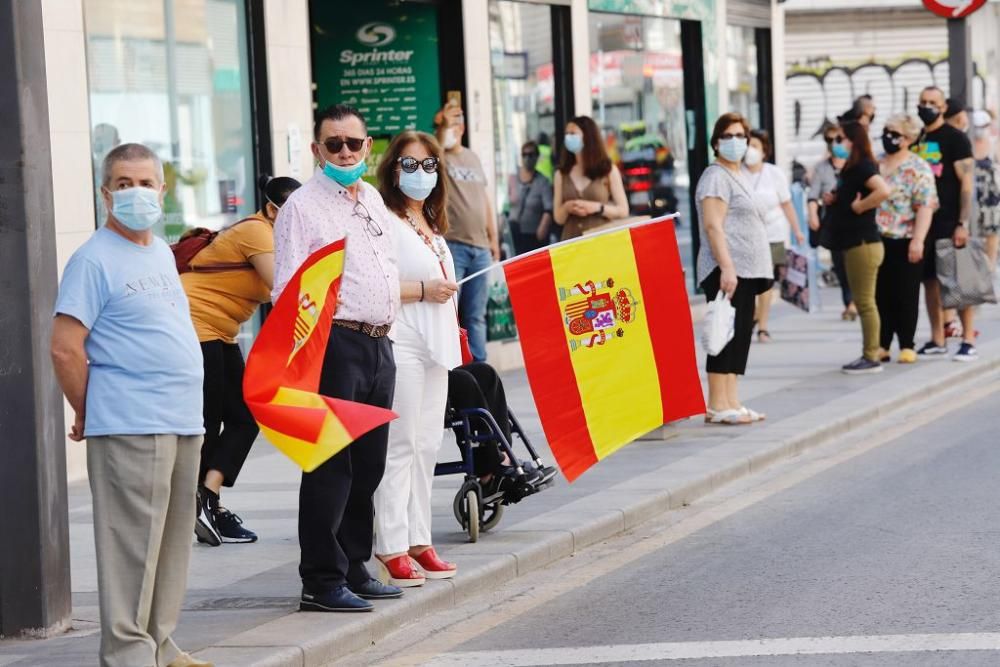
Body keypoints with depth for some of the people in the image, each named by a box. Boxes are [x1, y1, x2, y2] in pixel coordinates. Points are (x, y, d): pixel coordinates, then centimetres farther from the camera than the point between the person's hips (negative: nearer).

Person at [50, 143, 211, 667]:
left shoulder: (162, 253, 17)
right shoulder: (94, 259, -9)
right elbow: (65, 348, -13)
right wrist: (88, 415, -6)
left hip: (183, 423, 8)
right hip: (129, 428, -8)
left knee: (172, 543, 12)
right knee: (133, 543, -7)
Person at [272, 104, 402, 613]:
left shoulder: (373, 200, 17)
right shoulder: (303, 206, -6)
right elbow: (287, 291, -12)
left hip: (379, 343, 8)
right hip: (336, 344, -8)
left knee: (368, 464, 12)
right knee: (330, 465, -7)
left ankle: (353, 569, 20)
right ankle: (321, 581, -4)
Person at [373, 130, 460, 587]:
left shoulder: (431, 226, 20)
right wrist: (423, 290, -16)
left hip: (433, 346, 9)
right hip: (400, 346, -9)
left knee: (426, 447, 9)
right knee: (400, 446, -9)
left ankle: (417, 541, 15)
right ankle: (391, 549, -7)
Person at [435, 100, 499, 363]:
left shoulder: (473, 158, 19)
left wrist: (493, 239, 17)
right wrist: (446, 125, -17)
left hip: (480, 248, 6)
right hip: (451, 245, -6)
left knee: (476, 316, 9)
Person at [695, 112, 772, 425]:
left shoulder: (740, 174, 20)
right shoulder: (716, 177, -9)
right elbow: (713, 225, -18)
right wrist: (726, 267, -25)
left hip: (746, 270, 10)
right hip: (727, 270, -10)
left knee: (740, 337, 9)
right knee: (727, 336, -10)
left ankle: (732, 403, 12)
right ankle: (717, 406, -9)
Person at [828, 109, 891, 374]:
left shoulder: (862, 166, -14)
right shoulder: (851, 168, 15)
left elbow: (883, 191, -30)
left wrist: (858, 206, -20)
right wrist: (835, 199, 10)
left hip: (863, 243, -10)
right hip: (854, 243, 10)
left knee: (865, 302, -6)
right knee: (863, 302, 13)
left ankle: (871, 357, -3)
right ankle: (869, 355, 18)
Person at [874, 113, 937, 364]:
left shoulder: (918, 169, -5)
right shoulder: (875, 166, 13)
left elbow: (925, 207, -11)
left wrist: (917, 240, -19)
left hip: (905, 242, -5)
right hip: (877, 240, 5)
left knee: (905, 296, 1)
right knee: (880, 295, 6)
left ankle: (907, 346, 7)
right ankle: (882, 345, 11)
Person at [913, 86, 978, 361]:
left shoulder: (955, 139, -4)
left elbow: (967, 183, -10)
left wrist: (963, 223, -17)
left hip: (949, 221, -6)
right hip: (924, 221, 6)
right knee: (930, 280, 7)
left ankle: (968, 341, -4)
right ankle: (937, 341, 12)